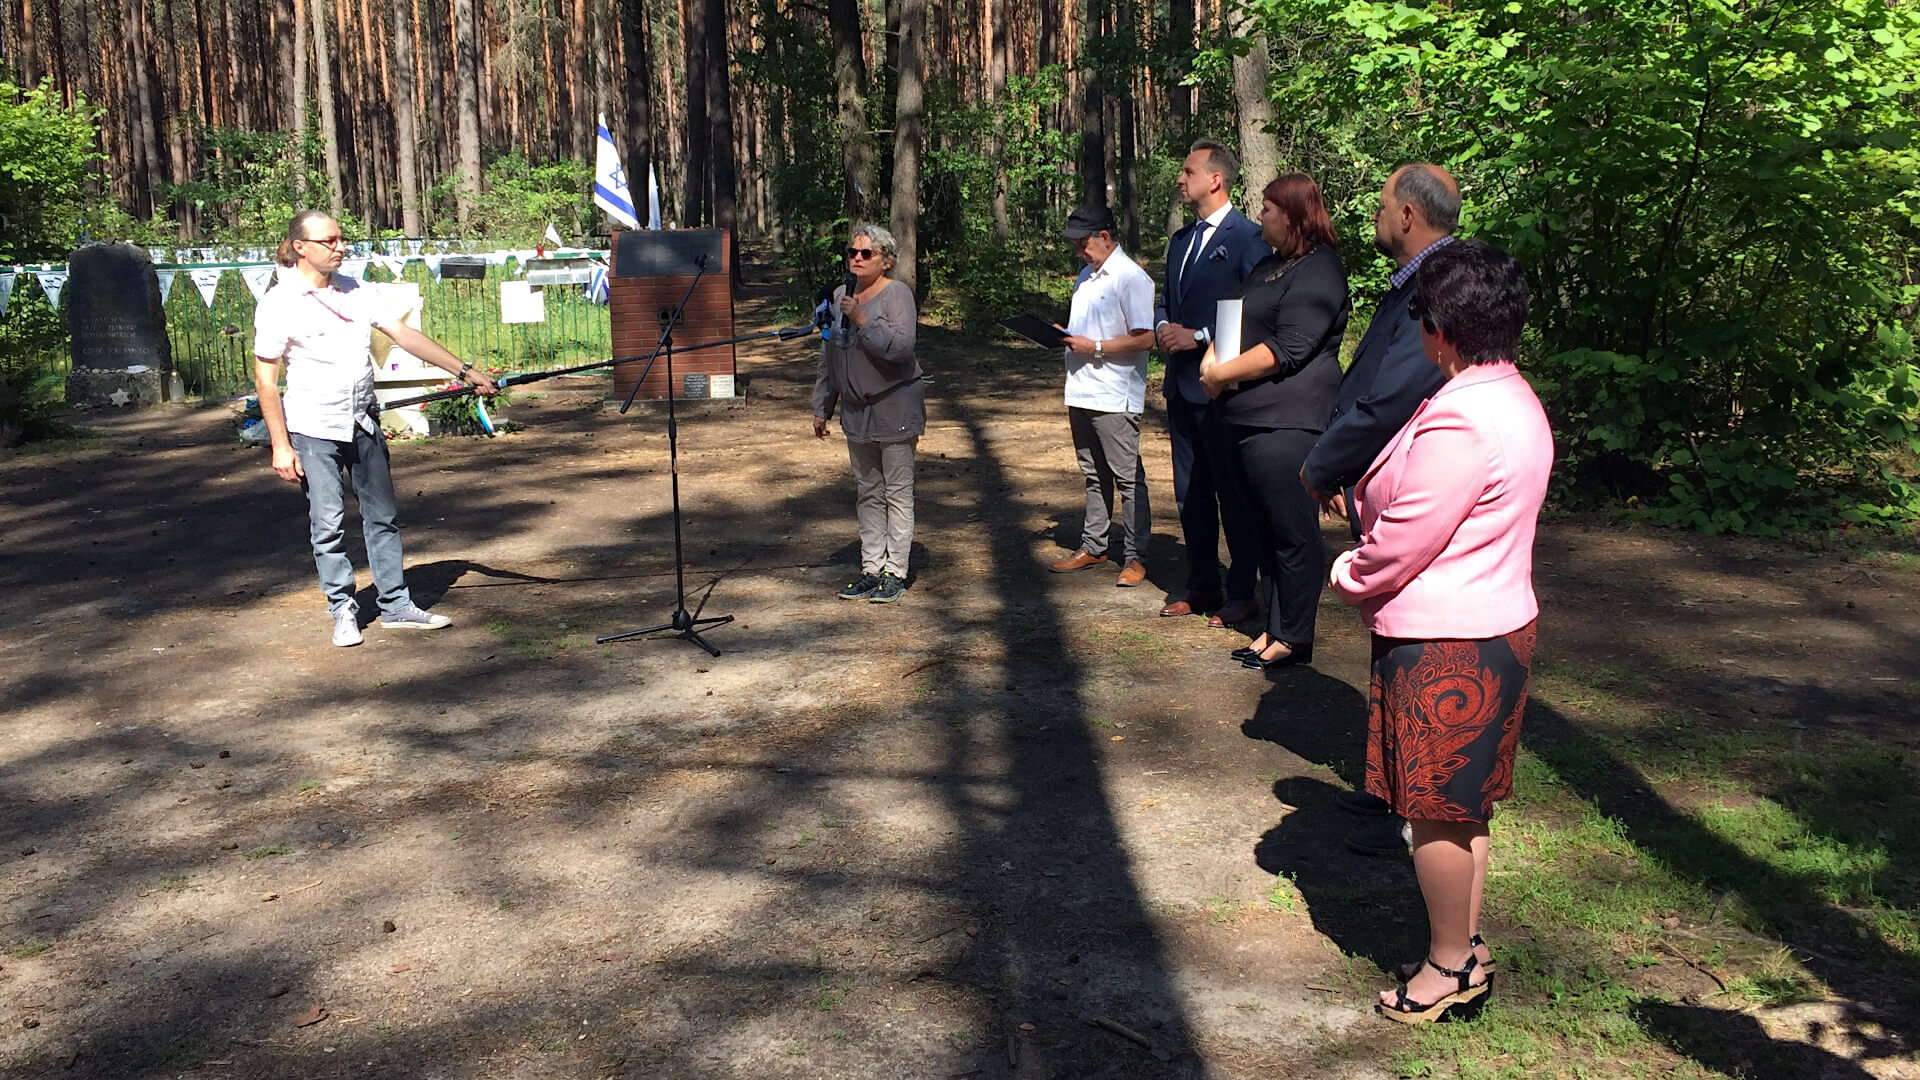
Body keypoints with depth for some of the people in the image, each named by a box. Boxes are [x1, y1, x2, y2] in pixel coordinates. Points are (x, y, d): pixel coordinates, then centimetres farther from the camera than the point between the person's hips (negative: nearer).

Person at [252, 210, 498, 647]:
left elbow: (405, 334, 3)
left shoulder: (357, 291, 4)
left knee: (382, 515, 9)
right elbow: (265, 380, -8)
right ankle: (343, 611, 13)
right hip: (314, 428, -5)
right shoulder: (279, 304, -10)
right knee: (328, 523, -1)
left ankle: (396, 605, 18)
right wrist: (280, 446, -11)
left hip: (364, 421, 5)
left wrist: (464, 371, -4)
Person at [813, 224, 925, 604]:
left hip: (895, 408, -7)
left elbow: (902, 345, -25)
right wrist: (822, 407, 16)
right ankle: (871, 568, 20)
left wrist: (862, 320, -28)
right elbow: (828, 356, 17)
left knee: (898, 492, 0)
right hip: (856, 411, 7)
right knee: (867, 493, 12)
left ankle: (895, 572, 6)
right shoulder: (840, 297, 11)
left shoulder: (896, 294, -10)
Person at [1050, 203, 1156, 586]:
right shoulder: (1086, 276, 15)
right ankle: (1093, 547, 25)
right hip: (1081, 393, 9)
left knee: (1128, 478, -2)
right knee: (1094, 476, 17)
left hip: (1114, 398, -9)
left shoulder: (1130, 278, -13)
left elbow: (1144, 339, -19)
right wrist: (1064, 335, 4)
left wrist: (1093, 347, -18)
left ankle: (1135, 557, 4)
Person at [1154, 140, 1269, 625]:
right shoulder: (1181, 239, 16)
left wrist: (1198, 336, -17)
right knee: (1190, 494, 14)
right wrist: (1164, 327, 1)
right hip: (1181, 384, 8)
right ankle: (1202, 585, 25)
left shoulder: (1248, 237, -10)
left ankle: (1241, 593, 11)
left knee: (1233, 494, 0)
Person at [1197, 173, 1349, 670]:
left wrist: (1223, 373, -13)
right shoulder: (1269, 266, 20)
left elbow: (1287, 348, -19)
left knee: (1293, 534, -3)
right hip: (1251, 419, 10)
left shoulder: (1319, 271, -11)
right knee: (1269, 529, 15)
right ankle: (1275, 628, 23)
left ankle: (1294, 638, 5)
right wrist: (1212, 356, 2)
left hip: (1287, 424, -10)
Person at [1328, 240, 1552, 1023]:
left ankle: (1451, 964, 20)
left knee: (1436, 810, 5)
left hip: (1444, 645, -10)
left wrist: (1348, 576, -3)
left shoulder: (1459, 422, -25)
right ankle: (1466, 942, 34)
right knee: (1463, 804, 20)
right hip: (1494, 627, 10)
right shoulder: (1515, 402, 8)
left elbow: (1402, 543, -21)